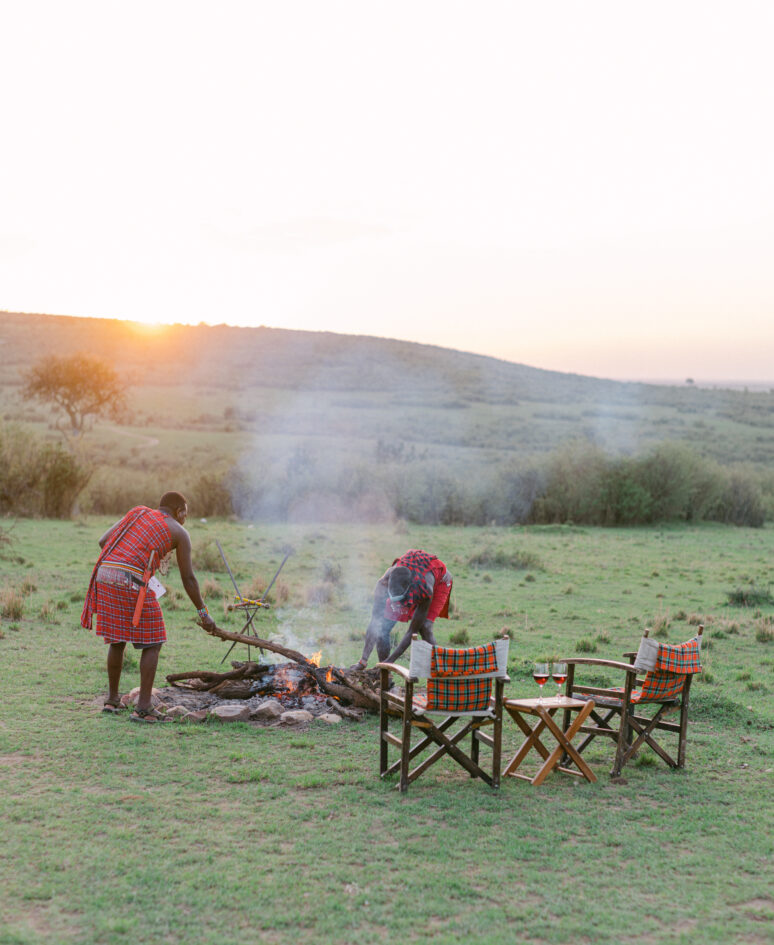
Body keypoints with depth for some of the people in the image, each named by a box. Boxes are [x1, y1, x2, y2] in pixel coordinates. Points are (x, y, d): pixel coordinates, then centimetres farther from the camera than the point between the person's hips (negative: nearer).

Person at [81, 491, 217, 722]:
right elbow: (188, 578, 8)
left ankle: (112, 699, 29)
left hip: (104, 575, 6)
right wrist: (203, 612, 16)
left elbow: (103, 541, 16)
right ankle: (143, 707, 1)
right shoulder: (179, 533, 11)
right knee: (152, 644, 6)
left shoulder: (137, 513, 24)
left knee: (117, 640, 22)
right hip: (132, 583, -6)